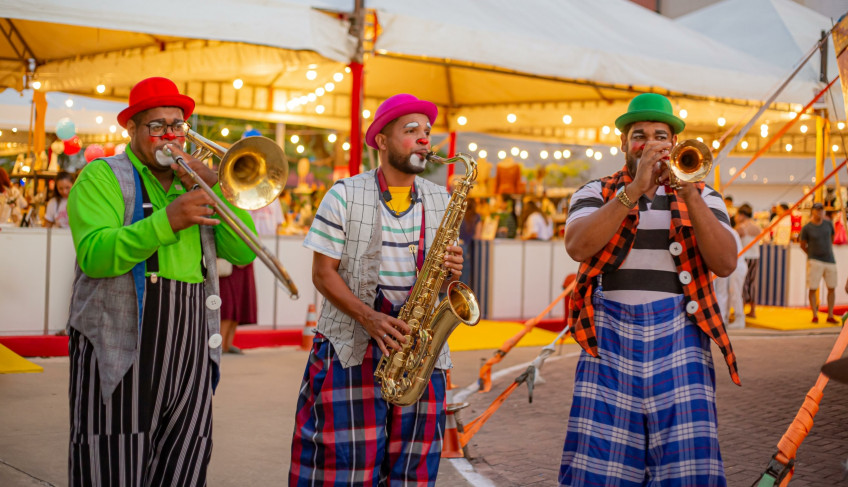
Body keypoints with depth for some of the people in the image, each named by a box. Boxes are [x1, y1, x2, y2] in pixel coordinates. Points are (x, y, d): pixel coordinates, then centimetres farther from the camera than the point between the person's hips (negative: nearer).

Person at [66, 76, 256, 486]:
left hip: (191, 356, 5)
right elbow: (94, 255, -14)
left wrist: (214, 188, -4)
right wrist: (167, 221, -25)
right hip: (122, 354, -5)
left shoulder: (195, 182, 19)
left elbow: (242, 252, 8)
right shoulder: (103, 176, 3)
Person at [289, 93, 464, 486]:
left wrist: (452, 272, -6)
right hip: (352, 345, -3)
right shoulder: (345, 195, 0)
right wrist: (369, 317, -17)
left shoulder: (441, 201, 13)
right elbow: (323, 273, -4)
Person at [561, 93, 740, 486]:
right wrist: (634, 190, -13)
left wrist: (689, 195, -11)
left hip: (678, 337, 1)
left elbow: (726, 263, -1)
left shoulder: (702, 197, 15)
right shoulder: (596, 193, 13)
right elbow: (577, 246, -8)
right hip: (610, 337, 0)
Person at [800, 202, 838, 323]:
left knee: (832, 288, 6)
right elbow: (803, 245, 6)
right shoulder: (806, 228, -7)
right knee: (812, 289, -7)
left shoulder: (828, 223, 3)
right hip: (815, 262, -4)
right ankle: (815, 316, 3)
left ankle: (830, 316, 15)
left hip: (830, 260, 4)